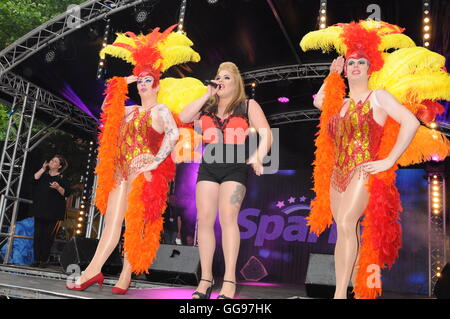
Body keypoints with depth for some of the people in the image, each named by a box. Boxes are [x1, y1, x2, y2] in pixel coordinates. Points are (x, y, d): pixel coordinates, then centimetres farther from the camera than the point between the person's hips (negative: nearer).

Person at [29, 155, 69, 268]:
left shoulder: (62, 178, 2)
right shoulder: (43, 174, 16)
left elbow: (66, 193, -5)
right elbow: (35, 179, -3)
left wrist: (58, 187, -20)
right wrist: (43, 169, -1)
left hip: (53, 212, -4)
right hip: (39, 210, 4)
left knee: (48, 236, -3)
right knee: (37, 235, 2)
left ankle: (44, 260, 5)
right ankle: (37, 259, 8)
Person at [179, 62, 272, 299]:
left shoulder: (248, 105, 8)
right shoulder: (207, 106, 18)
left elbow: (266, 134, -1)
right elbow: (184, 117, 2)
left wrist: (258, 157, -18)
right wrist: (207, 95, 4)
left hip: (235, 167, -3)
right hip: (208, 166, 4)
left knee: (227, 218, -17)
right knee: (204, 220, -3)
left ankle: (229, 281, -13)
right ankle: (206, 279, 5)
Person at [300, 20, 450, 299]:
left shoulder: (378, 96, 0)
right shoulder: (340, 103, 16)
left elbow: (411, 122, -10)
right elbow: (318, 100, 36)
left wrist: (389, 161, -13)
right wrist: (332, 74, 24)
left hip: (364, 173, -6)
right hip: (337, 175, 6)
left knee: (346, 224, -21)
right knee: (346, 231, 5)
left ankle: (340, 293, -18)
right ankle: (359, 289, 15)